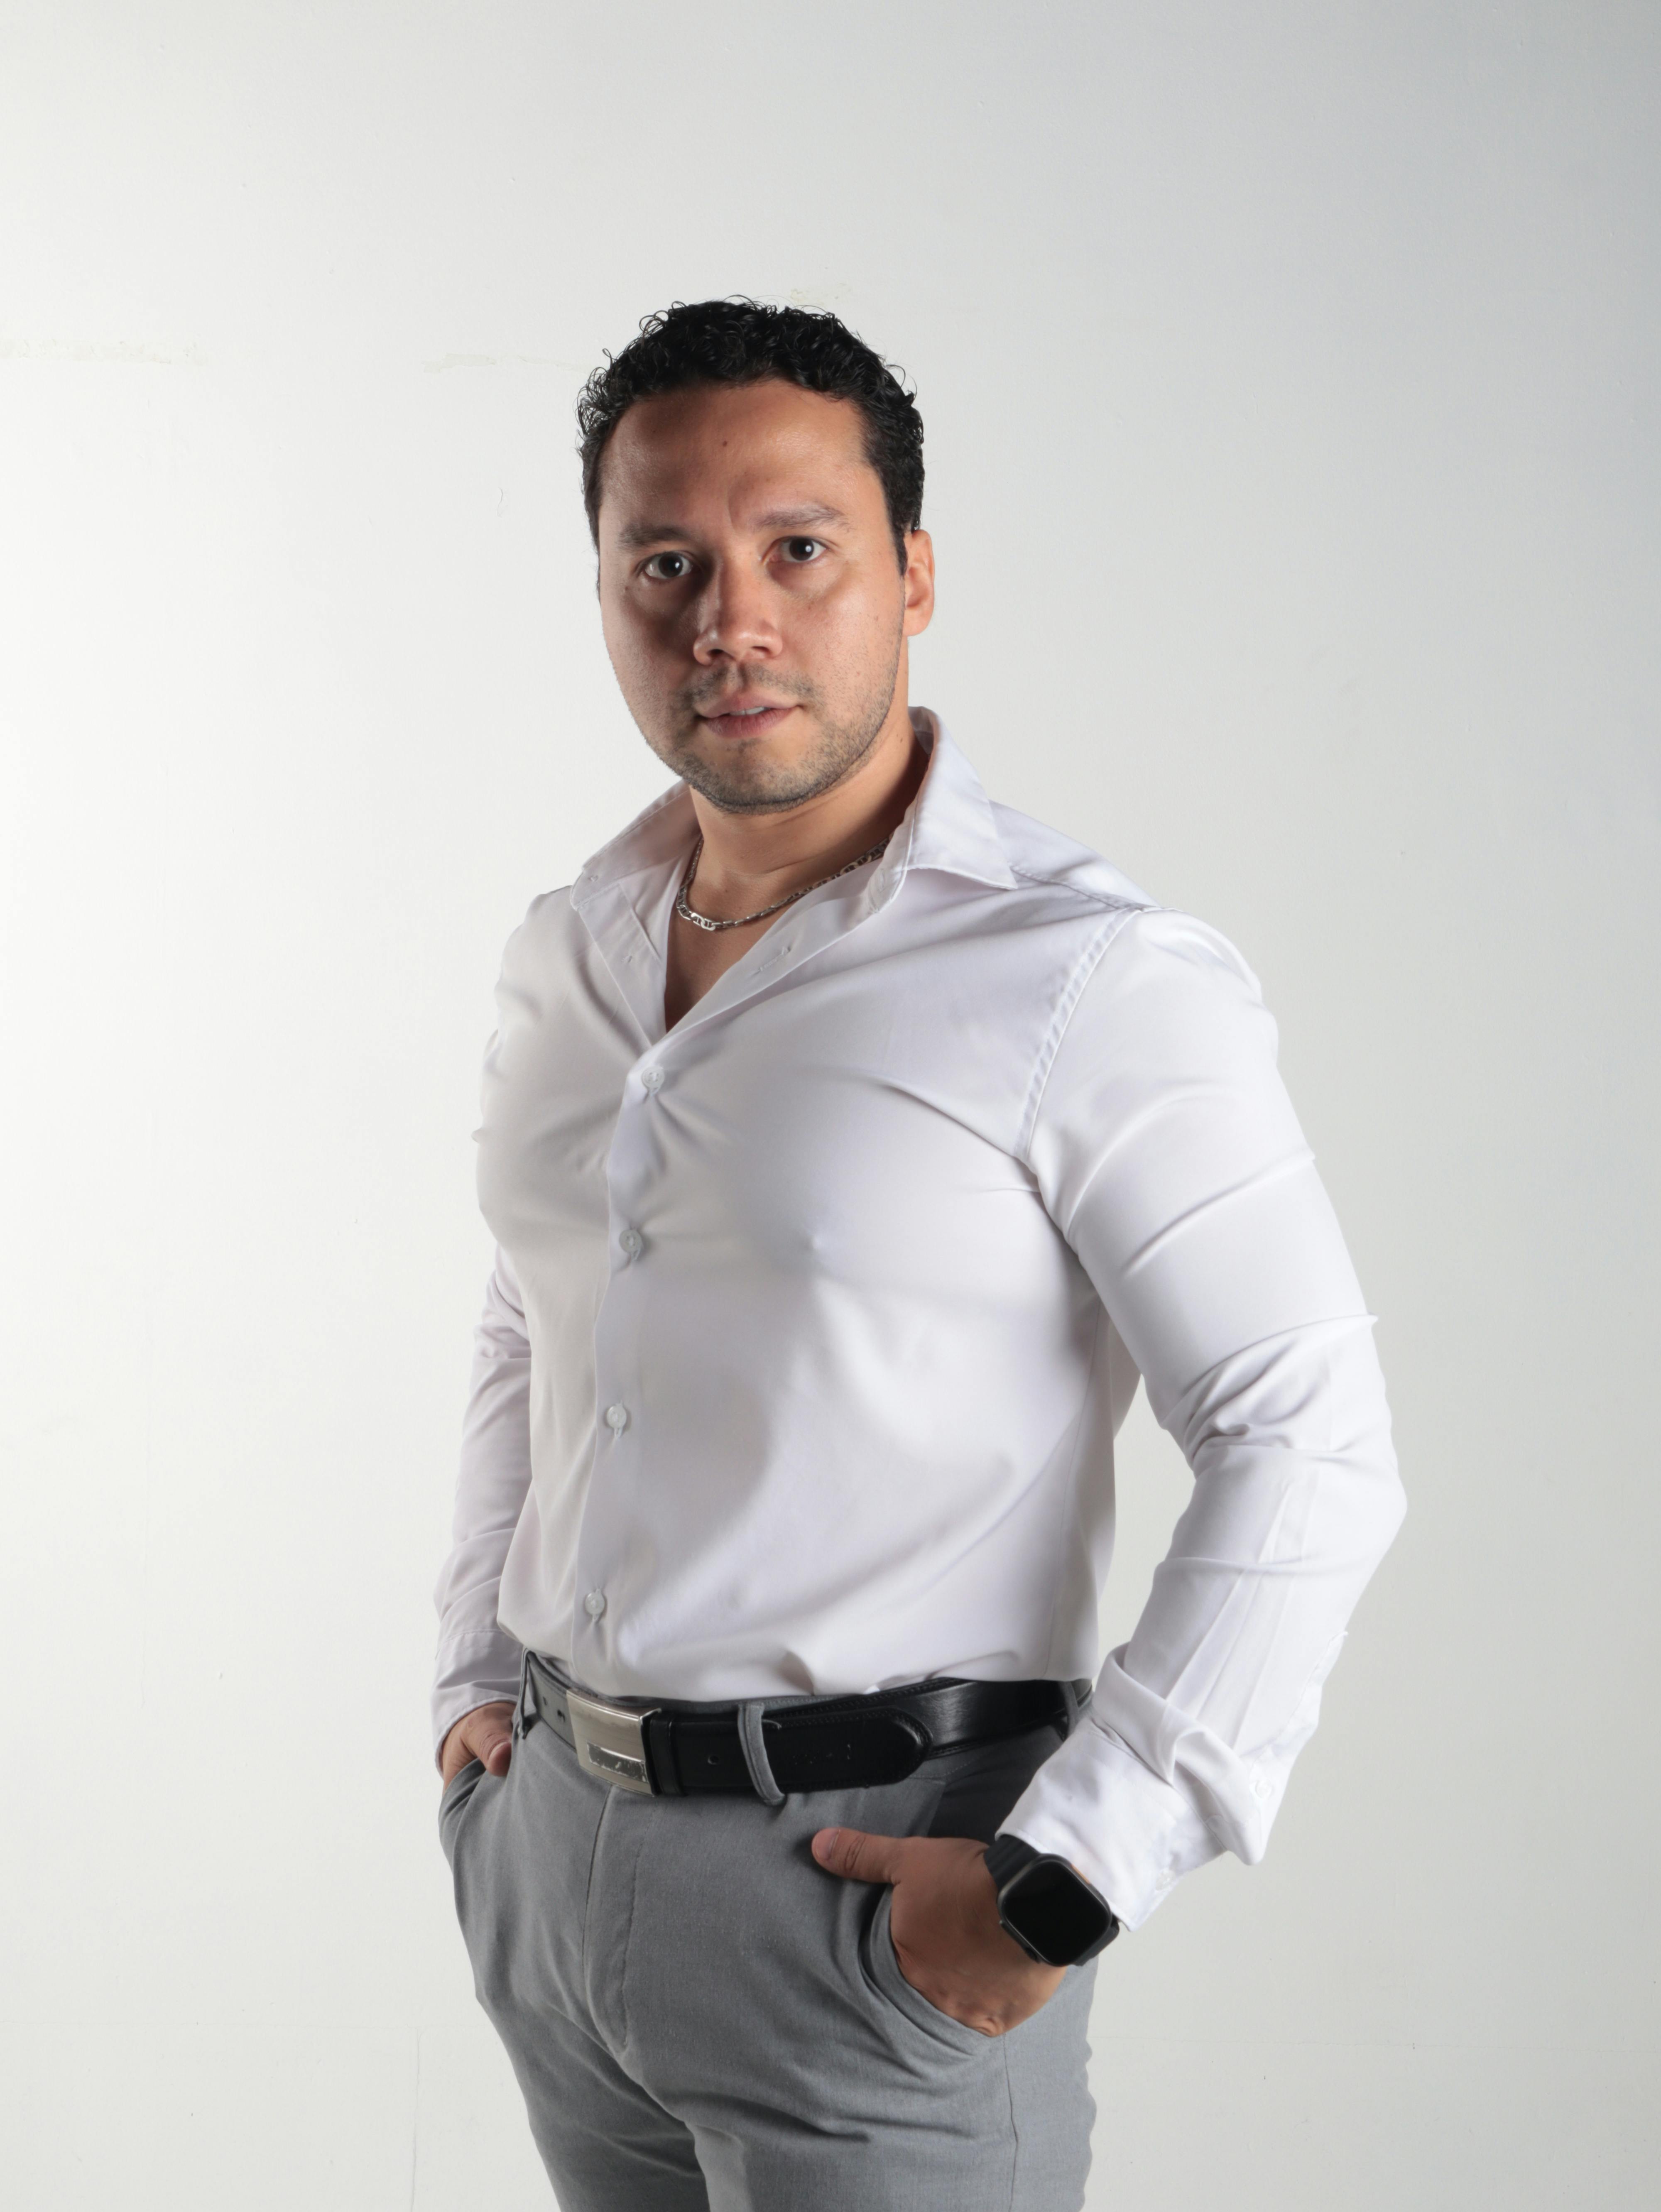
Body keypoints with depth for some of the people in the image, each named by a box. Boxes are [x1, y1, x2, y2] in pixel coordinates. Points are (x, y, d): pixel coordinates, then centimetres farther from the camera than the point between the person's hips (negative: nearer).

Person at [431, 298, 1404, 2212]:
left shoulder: (1095, 981, -14)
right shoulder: (567, 956, 7)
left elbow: (1308, 1451, -16)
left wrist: (1063, 1884, -18)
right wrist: (478, 1681, 14)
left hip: (876, 1896, -6)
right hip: (549, 1850, 6)